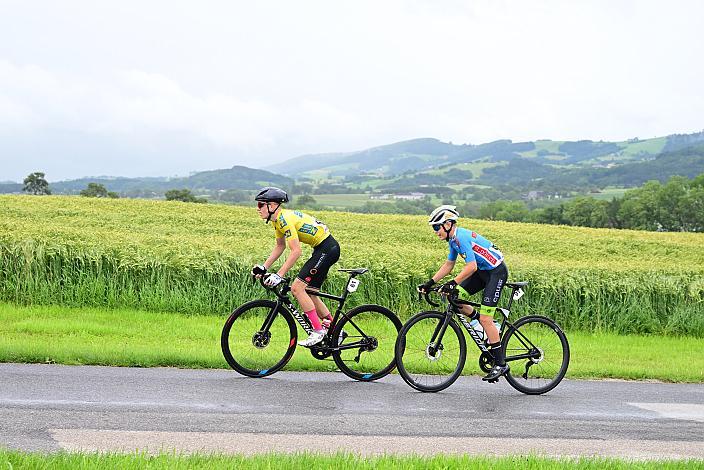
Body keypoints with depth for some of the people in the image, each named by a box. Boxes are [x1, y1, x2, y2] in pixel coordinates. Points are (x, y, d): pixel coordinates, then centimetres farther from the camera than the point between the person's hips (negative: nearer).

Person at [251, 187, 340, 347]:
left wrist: (278, 275, -28)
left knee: (297, 287, -13)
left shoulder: (285, 219, -22)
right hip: (323, 249, 10)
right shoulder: (277, 219, 8)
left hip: (327, 249, -10)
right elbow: (280, 246, 19)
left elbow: (296, 251, -27)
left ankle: (318, 331, -8)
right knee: (309, 293, 13)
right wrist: (264, 267, 11)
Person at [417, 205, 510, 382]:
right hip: (483, 271, 10)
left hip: (496, 272, -10)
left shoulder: (462, 237, -23)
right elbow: (448, 265, 14)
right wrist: (430, 282, 7)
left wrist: (453, 283, -32)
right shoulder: (454, 239, 7)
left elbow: (471, 267, -29)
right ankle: (489, 329, 13)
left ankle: (501, 364, -7)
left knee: (485, 319, -13)